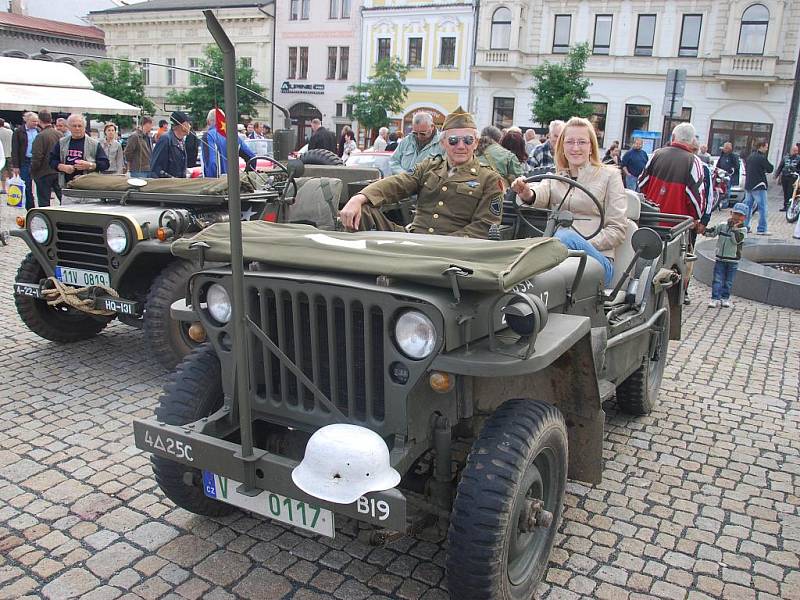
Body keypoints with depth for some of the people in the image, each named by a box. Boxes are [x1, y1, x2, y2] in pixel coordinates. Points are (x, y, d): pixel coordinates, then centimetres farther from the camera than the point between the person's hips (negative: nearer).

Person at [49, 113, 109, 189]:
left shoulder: (94, 144, 4)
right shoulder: (62, 142, 14)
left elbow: (105, 163, -1)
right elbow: (52, 160, 15)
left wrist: (89, 165, -16)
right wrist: (63, 167, -5)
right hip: (67, 185, 4)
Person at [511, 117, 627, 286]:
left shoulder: (609, 175, 13)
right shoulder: (553, 178, 22)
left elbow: (617, 229, 5)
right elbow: (540, 196, -4)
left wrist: (583, 246, -12)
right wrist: (527, 194, -30)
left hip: (597, 257, -1)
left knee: (566, 236, -35)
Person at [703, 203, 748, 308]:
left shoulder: (742, 229, -3)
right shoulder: (722, 226, 2)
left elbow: (736, 240, -19)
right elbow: (712, 232, 1)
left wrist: (734, 228, -17)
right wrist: (703, 230, -17)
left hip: (733, 260, -1)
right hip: (720, 258, 1)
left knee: (728, 281, 8)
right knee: (717, 280, -3)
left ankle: (725, 298, 20)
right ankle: (715, 298, -1)